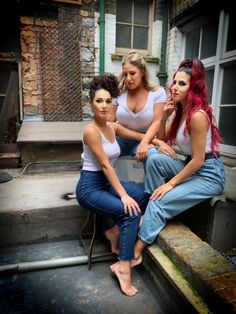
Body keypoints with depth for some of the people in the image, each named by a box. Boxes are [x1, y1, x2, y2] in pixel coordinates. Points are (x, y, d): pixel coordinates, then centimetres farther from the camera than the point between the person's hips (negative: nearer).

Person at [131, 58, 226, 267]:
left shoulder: (197, 116, -23)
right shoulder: (180, 110, 3)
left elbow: (198, 160, -23)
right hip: (192, 167, 8)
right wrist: (164, 117, -6)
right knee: (155, 159, -14)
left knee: (161, 202, -17)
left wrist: (171, 184, -17)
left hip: (209, 175, -8)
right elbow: (163, 140, 9)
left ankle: (137, 253, -2)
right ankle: (151, 207, -1)